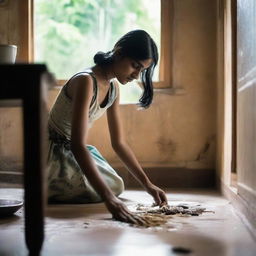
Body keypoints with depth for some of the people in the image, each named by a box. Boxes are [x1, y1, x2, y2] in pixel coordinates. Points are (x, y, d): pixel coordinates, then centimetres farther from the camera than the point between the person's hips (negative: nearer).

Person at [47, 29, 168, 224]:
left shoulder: (113, 88, 0)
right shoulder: (85, 81, -29)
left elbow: (119, 143, 4)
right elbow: (78, 145, -38)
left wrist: (148, 184, -4)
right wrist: (109, 199, -45)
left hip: (71, 152, 9)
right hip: (53, 151, -9)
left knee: (116, 186, 15)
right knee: (111, 190, -18)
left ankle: (54, 187, 21)